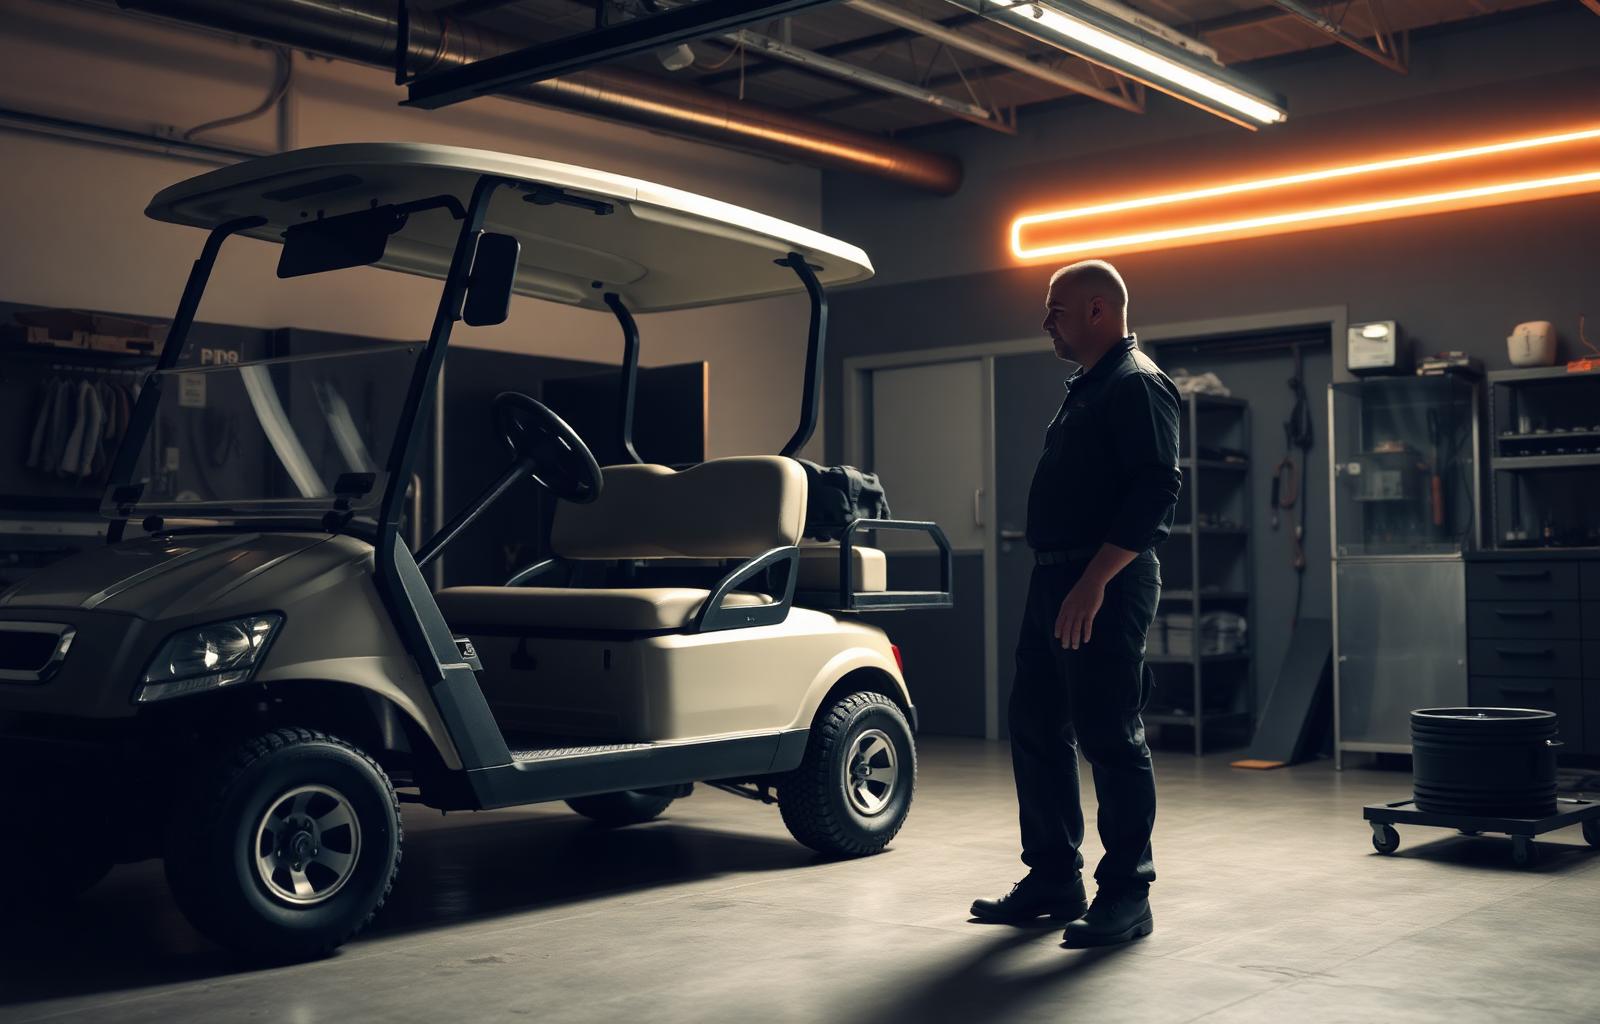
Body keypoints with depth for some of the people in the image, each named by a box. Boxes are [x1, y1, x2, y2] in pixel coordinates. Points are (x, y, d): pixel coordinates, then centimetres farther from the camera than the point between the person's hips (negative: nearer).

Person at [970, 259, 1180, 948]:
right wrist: (1060, 579, 19)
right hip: (1055, 582, 10)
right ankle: (1053, 880, 22)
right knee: (1037, 731, 12)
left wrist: (1093, 581, -26)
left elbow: (1156, 491, -21)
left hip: (1104, 587, -10)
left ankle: (1126, 895, 5)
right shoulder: (1086, 389, 21)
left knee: (1110, 739, -4)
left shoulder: (1138, 385, -11)